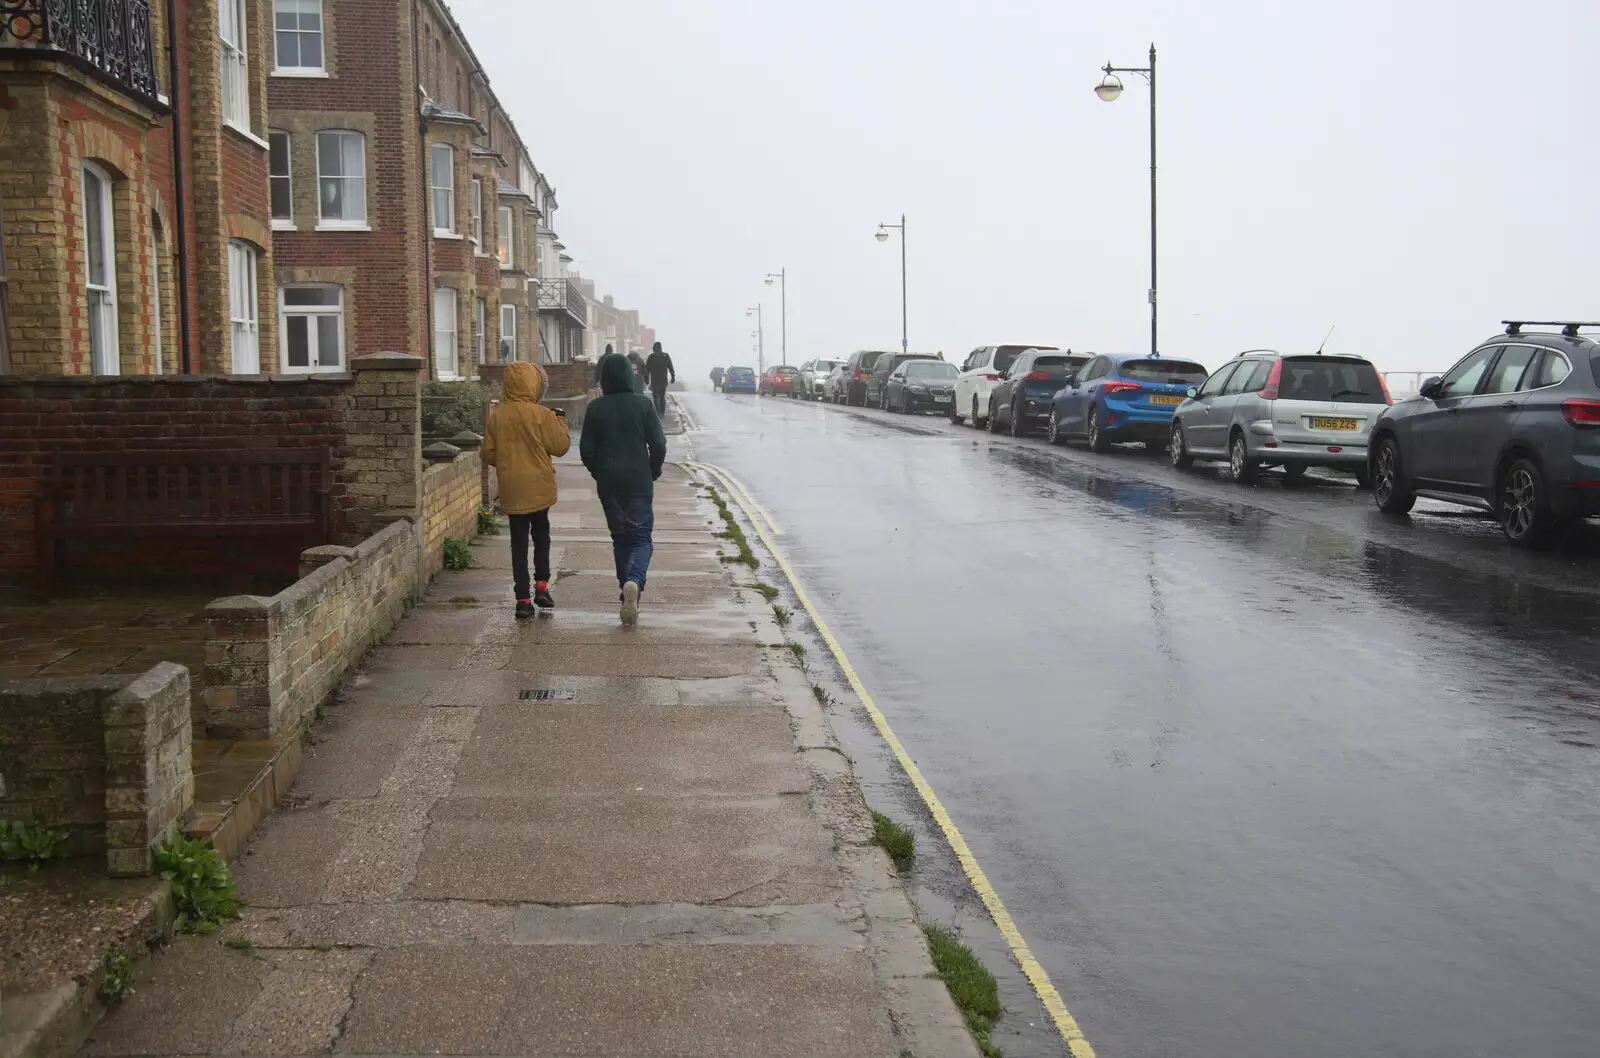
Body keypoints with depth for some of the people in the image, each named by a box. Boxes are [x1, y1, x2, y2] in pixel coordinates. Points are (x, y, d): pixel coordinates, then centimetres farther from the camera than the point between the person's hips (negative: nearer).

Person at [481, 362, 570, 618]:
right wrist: (561, 424, 8)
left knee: (519, 542, 7)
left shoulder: (496, 417, -2)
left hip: (511, 489, 2)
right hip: (538, 487, -2)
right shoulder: (542, 415, -12)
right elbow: (560, 446, -9)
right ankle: (541, 586, 13)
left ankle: (523, 598, 5)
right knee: (541, 535, 18)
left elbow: (487, 453, 2)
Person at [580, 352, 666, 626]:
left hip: (608, 483, 2)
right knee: (641, 537, 3)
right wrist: (653, 473, 8)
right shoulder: (643, 404, -6)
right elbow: (658, 444, -7)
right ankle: (634, 581, -24)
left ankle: (628, 589, 16)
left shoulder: (595, 408, -2)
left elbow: (586, 450, -1)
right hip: (639, 481, -2)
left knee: (620, 537, 15)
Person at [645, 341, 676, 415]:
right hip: (664, 380, 3)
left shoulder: (651, 357, -5)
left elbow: (647, 369, -3)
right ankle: (662, 412, 16)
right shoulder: (666, 356, 1)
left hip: (655, 380, -3)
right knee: (663, 396, 15)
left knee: (656, 396, 2)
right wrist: (673, 377, 6)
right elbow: (671, 368, 1)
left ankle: (658, 411, -7)